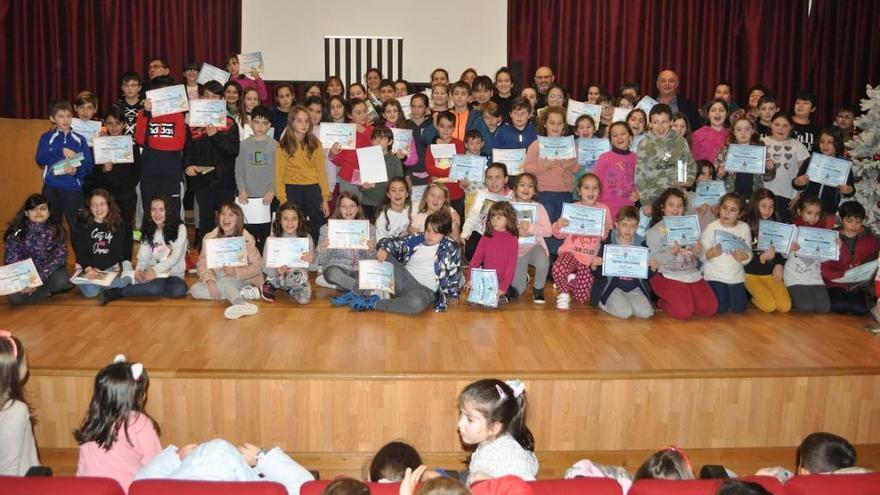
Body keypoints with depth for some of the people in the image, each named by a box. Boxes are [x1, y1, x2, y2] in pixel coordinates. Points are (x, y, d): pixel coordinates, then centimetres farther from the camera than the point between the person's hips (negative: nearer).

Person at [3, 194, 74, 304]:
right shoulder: (16, 232, -7)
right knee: (14, 297, -28)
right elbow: (10, 260, -7)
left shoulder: (56, 230, -5)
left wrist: (39, 278, -25)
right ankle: (49, 290, -5)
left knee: (61, 281, -33)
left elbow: (59, 257, -11)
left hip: (49, 272, 0)